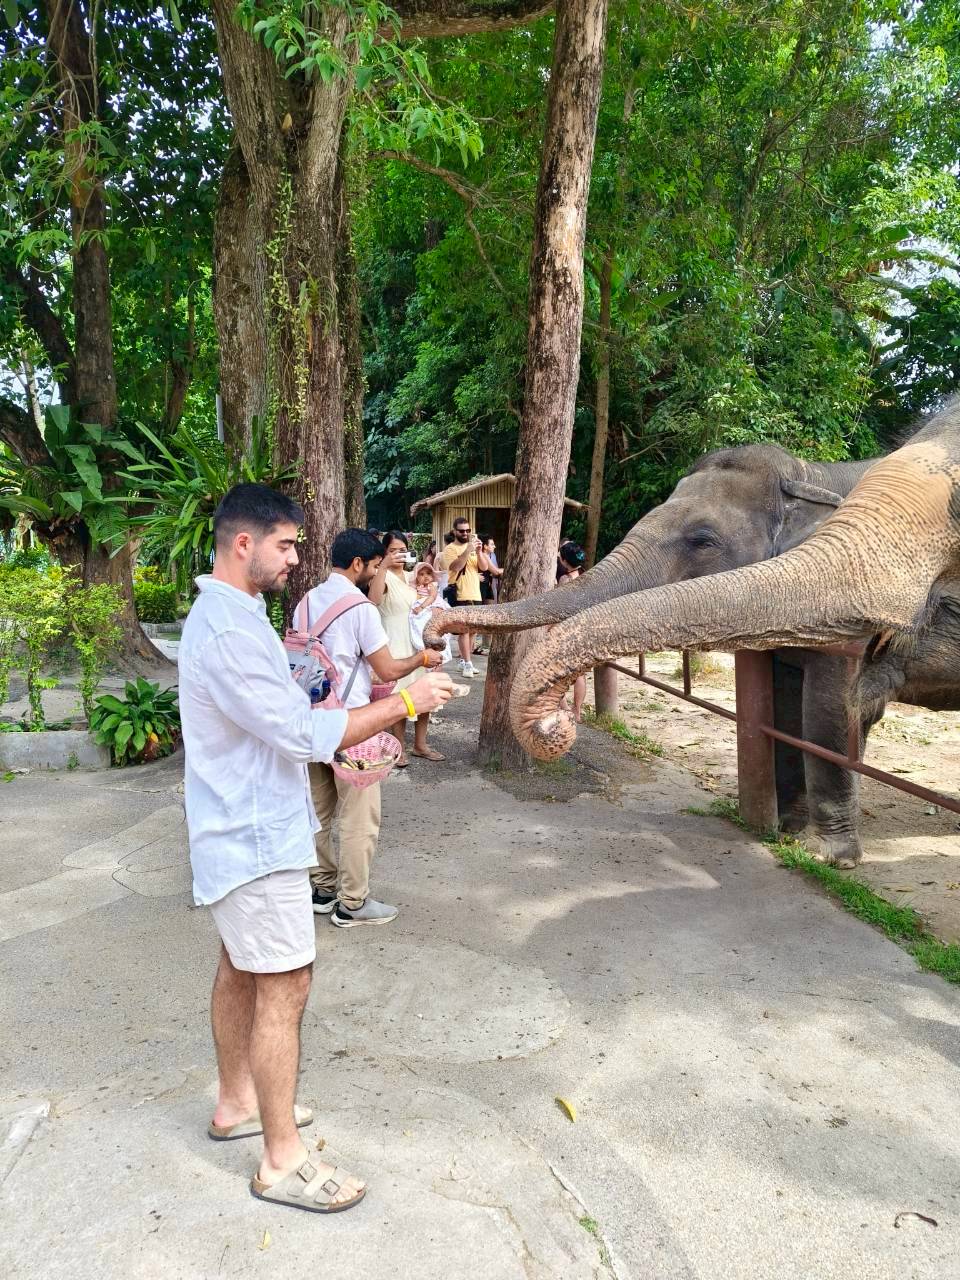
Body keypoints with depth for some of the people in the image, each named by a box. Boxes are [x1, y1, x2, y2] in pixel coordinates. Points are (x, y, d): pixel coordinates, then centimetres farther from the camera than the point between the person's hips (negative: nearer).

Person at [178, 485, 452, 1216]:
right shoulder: (229, 631, -25)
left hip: (244, 830, 10)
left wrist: (376, 716, 8)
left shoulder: (228, 615, 9)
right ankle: (283, 1161, 11)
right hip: (259, 838, -10)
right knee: (285, 986, -2)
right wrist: (403, 702, -20)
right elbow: (304, 733, -27)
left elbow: (279, 720, 14)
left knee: (241, 970, 20)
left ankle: (237, 1104, 37)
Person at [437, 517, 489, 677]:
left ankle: (464, 661, 18)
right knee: (464, 629, -10)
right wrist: (467, 551, -30)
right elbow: (455, 567, -22)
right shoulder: (450, 549, -5)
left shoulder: (473, 547, 13)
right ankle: (467, 664, -10)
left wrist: (479, 552, -14)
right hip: (459, 596, -6)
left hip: (475, 595, 6)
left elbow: (484, 567, 3)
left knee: (472, 631, 9)